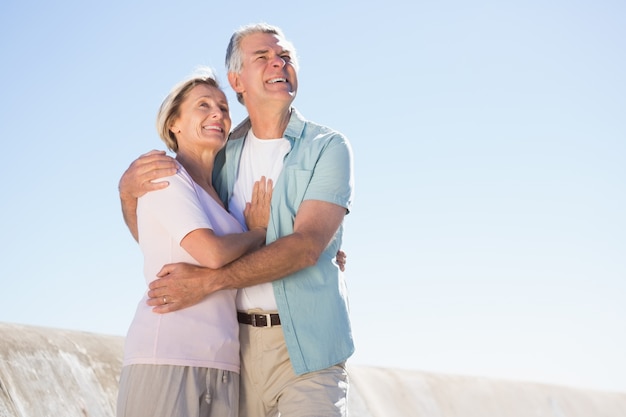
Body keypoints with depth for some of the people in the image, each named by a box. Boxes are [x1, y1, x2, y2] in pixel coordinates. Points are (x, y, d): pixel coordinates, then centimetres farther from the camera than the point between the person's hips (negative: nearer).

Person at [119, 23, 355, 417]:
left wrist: (210, 280, -22)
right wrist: (128, 192, -6)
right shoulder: (224, 156, 10)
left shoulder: (328, 147, -2)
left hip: (307, 345, -3)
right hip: (236, 343, 3)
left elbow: (307, 245, -15)